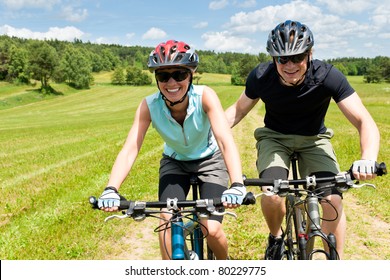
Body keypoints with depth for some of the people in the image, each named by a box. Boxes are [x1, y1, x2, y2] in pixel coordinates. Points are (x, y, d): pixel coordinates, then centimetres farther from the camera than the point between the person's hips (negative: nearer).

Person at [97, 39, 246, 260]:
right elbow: (130, 149, -32)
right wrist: (111, 190, -47)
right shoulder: (149, 106, -26)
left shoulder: (204, 96, -31)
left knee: (212, 230, -11)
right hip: (174, 162, 2)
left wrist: (237, 185, -55)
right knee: (167, 221, -19)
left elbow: (226, 140, -41)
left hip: (209, 160, -1)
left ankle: (225, 263, 23)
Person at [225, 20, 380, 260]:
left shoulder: (327, 76, -25)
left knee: (333, 200, -21)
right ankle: (276, 237, 8)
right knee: (272, 195, -27)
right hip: (274, 137, 0)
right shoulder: (261, 77, -21)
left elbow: (364, 121, -28)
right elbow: (238, 110, -4)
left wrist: (368, 159, -48)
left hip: (313, 139, 0)